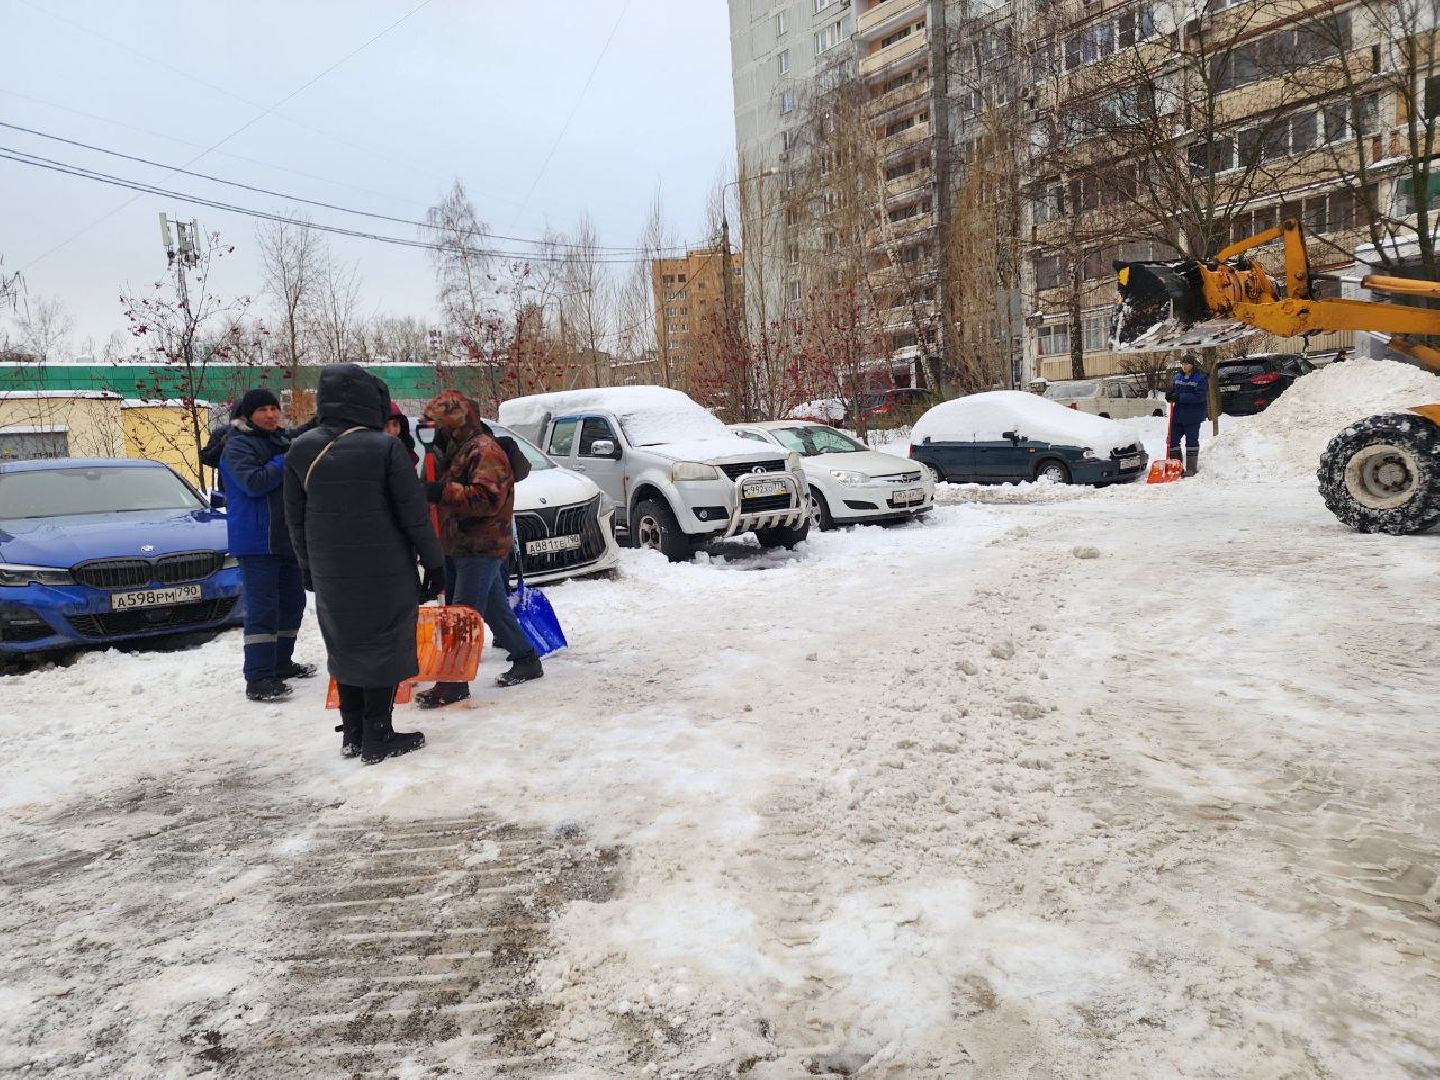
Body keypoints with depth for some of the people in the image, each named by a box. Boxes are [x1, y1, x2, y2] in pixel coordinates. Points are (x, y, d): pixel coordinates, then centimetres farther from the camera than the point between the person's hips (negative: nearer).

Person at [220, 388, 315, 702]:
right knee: (262, 609, -11)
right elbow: (253, 482, -23)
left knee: (292, 603, 15)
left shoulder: (283, 441, 17)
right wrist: (285, 463, -12)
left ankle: (281, 663, 29)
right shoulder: (239, 446, -8)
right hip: (257, 543, -9)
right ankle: (258, 679, -9)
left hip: (289, 539, 9)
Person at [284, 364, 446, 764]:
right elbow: (414, 513, -11)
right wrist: (433, 561, -2)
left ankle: (353, 735, 23)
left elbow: (295, 517, 10)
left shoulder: (301, 451, 3)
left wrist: (309, 565, 21)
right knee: (384, 648, 5)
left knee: (345, 648, 16)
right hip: (386, 571, -5)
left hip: (330, 572, 5)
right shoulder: (385, 447, -12)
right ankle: (378, 738, 9)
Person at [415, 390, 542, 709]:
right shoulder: (460, 448, 18)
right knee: (495, 609, 16)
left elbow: (488, 498, -27)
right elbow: (455, 489, 27)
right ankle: (526, 659, 26)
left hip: (482, 547, -10)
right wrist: (435, 489, 8)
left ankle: (454, 682, -6)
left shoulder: (484, 450, -15)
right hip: (474, 546, 10)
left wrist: (443, 492, -30)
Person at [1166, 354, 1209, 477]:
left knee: (1191, 441, 3)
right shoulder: (1178, 376, 9)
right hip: (1178, 414, 6)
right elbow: (1173, 389, 18)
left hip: (1193, 416, -6)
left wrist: (1180, 397, -24)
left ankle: (1192, 468, 11)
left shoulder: (1201, 377, -10)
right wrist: (1170, 395, -7)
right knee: (1173, 439, 4)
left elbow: (1199, 396, -19)